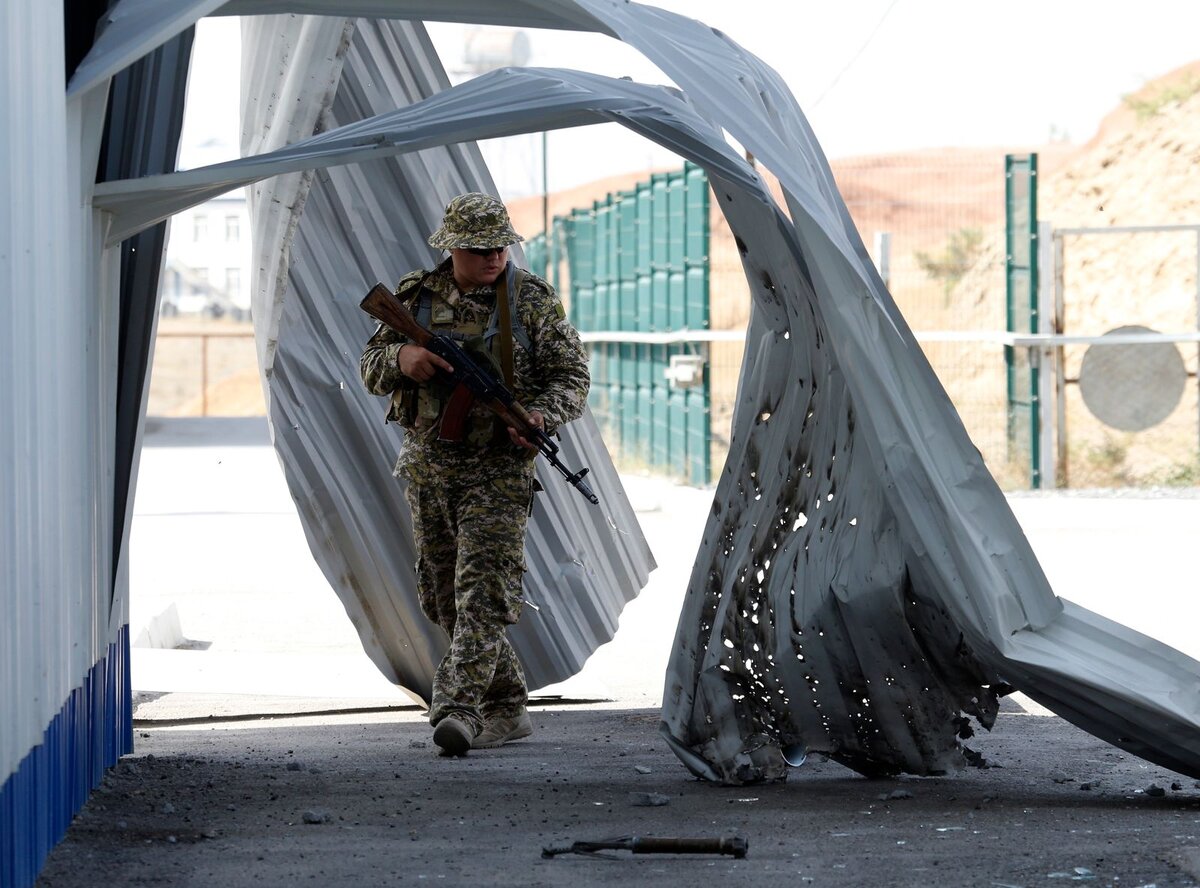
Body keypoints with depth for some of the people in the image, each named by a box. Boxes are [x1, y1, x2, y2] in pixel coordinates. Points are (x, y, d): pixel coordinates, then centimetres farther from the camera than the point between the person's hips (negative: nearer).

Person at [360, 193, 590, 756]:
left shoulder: (532, 300, -3)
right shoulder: (417, 296, 6)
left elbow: (572, 376, -3)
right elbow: (370, 369, 9)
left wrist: (541, 415, -24)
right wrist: (400, 357, -15)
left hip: (498, 471, -5)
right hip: (428, 469, 5)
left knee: (482, 593, -16)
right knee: (443, 598, 9)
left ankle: (459, 710, -24)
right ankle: (506, 709, 20)